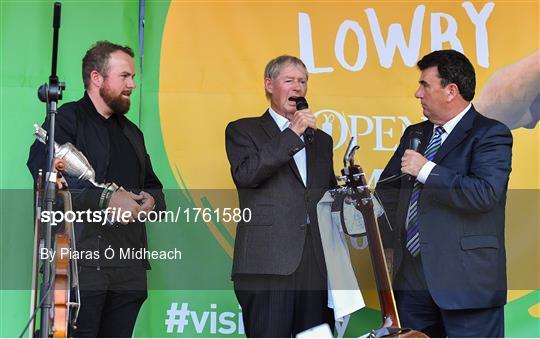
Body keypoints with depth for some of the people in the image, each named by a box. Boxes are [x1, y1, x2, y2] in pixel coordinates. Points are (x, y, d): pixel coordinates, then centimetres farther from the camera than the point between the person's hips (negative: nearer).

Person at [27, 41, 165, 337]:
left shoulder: (131, 132, 26)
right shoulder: (66, 119, 1)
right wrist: (106, 198, -19)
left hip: (129, 267, 7)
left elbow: (153, 187, 28)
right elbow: (44, 173, -15)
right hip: (80, 261, -7)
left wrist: (150, 200, 2)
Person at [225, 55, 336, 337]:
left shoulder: (321, 140, 24)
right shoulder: (243, 131, 9)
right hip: (269, 265, -5)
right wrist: (292, 134, -9)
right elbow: (245, 175, -10)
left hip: (319, 265, 5)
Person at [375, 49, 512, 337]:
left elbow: (485, 194, -23)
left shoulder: (490, 134, -7)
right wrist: (387, 244, 12)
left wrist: (427, 170, -18)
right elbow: (388, 192, 24)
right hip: (412, 278, 7)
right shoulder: (414, 135, 16)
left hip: (465, 279, -7)